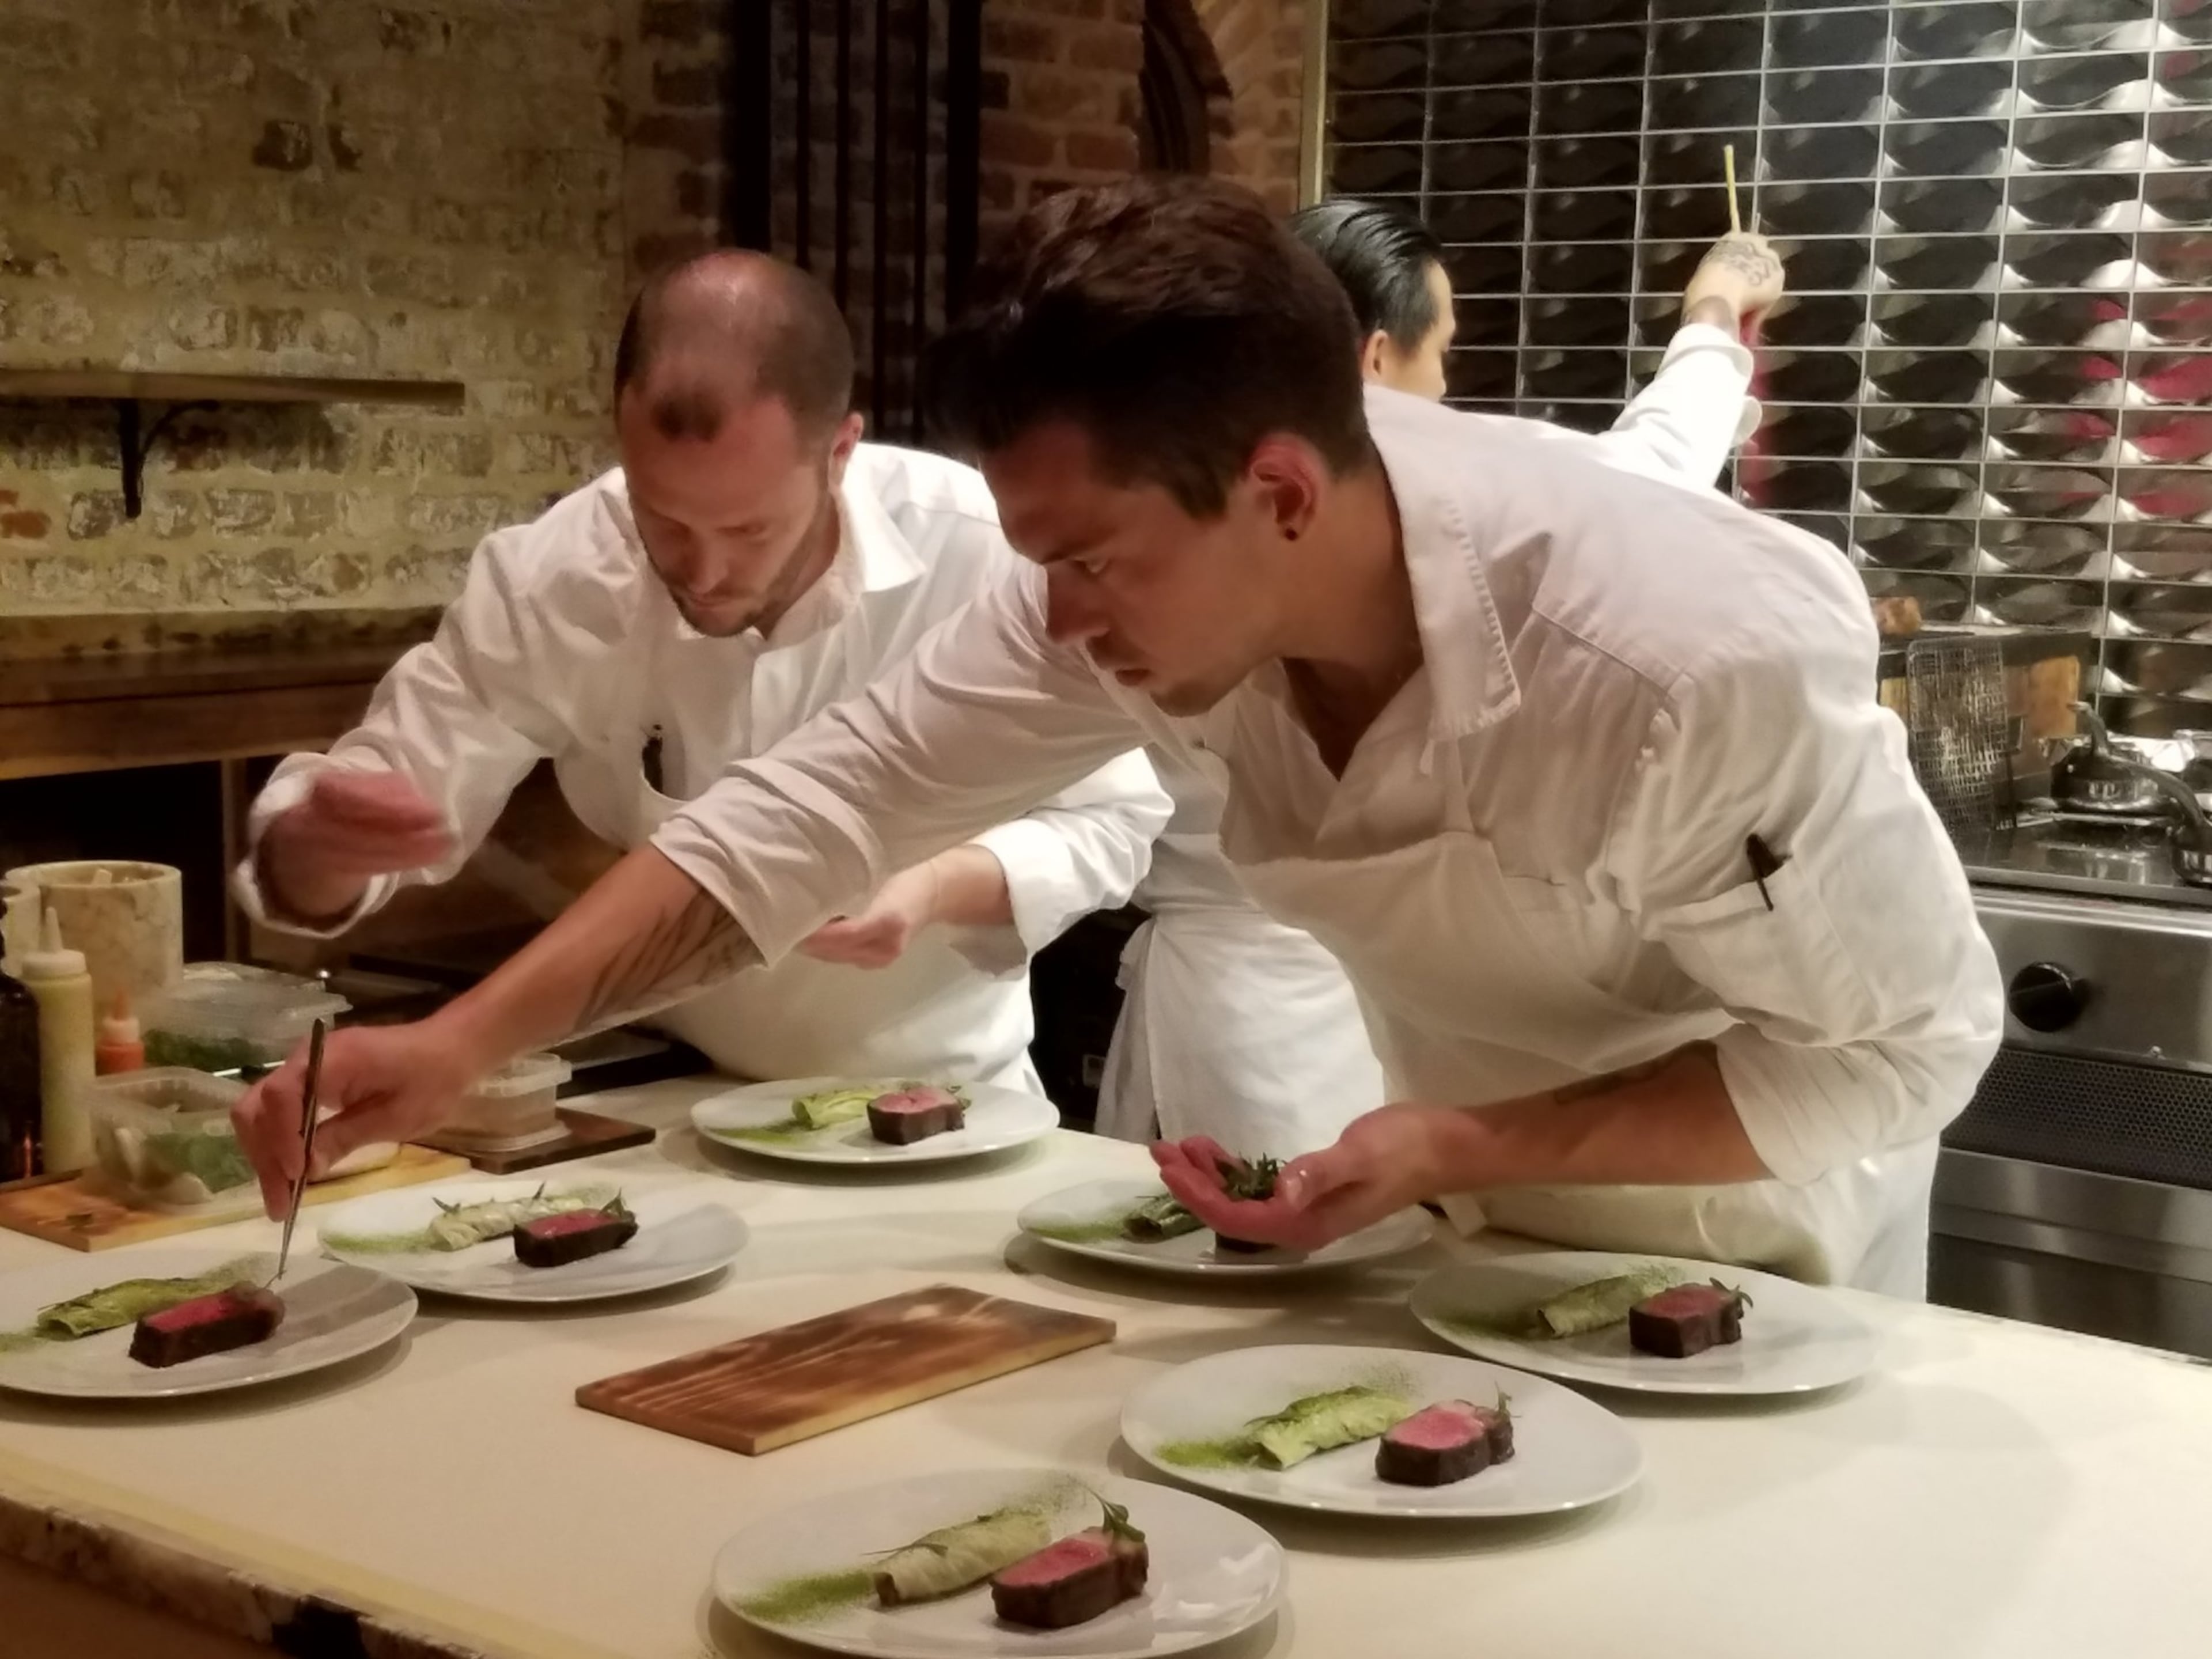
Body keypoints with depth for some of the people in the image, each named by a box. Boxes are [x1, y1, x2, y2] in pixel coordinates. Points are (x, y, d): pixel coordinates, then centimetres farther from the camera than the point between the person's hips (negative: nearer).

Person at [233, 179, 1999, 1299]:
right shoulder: (1157, 565, -23)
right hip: (1472, 1187, 5)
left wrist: (1465, 1149, -34)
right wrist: (463, 1041, -27)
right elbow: (824, 802, -19)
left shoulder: (1693, 667, -38)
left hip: (1742, 1237, -4)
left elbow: (1906, 1042, -26)